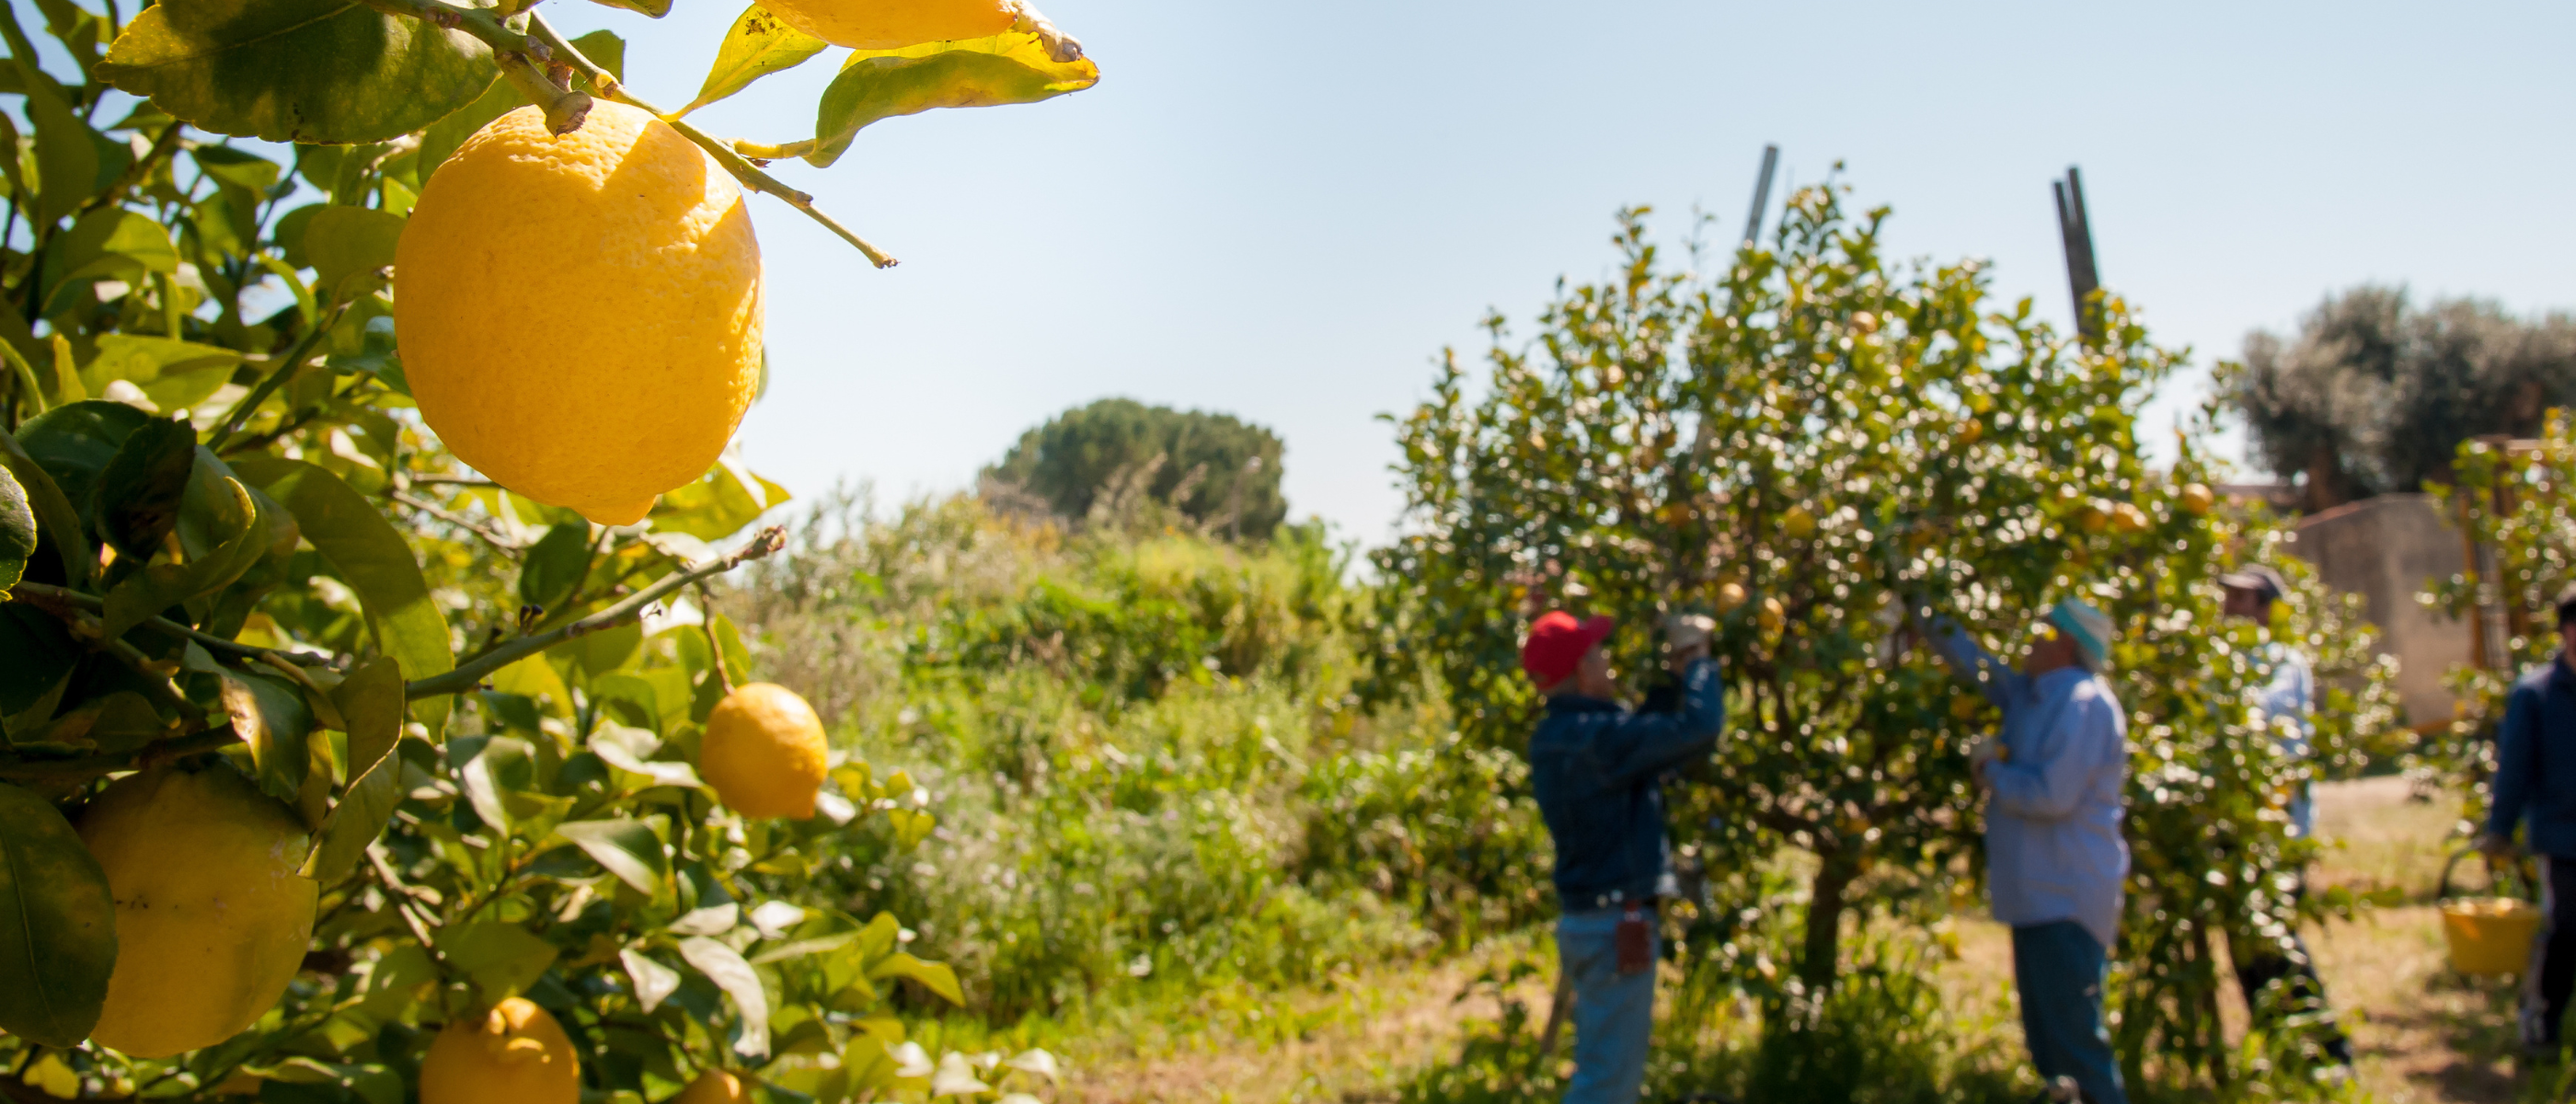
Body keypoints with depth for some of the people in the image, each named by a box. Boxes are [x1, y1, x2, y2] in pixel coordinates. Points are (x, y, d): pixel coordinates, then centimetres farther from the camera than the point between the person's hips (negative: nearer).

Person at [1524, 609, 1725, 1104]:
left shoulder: (1552, 739, 9)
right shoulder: (1597, 738, -20)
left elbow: (1651, 734, 20)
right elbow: (1697, 728, -24)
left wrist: (1676, 672, 16)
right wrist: (1698, 661, -7)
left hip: (1583, 919, 10)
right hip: (1616, 926, -10)